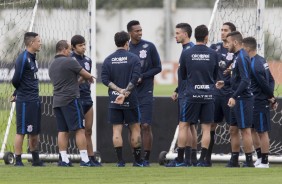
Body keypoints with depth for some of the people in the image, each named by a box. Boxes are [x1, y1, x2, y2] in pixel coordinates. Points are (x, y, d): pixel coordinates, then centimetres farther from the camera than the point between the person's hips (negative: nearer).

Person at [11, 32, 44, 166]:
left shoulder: (33, 58, 13)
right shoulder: (23, 59, -15)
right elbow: (16, 80, -16)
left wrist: (16, 93, 9)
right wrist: (18, 93, 2)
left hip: (34, 100, 9)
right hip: (25, 101, -9)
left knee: (35, 132, 13)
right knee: (22, 131, -5)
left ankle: (36, 160, 22)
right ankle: (18, 161, -1)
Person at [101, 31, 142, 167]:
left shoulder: (108, 60, 5)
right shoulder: (133, 58, -2)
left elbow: (105, 79, -3)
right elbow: (135, 78, -13)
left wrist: (119, 90, -7)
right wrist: (125, 92, -13)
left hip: (114, 100, 2)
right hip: (130, 100, -2)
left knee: (116, 129, 2)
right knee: (135, 128, 7)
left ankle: (120, 160, -4)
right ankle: (137, 160, 9)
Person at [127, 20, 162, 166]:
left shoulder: (149, 47, 0)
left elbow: (158, 67, 3)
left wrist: (142, 77, -9)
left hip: (145, 93, -2)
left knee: (146, 126, -7)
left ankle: (146, 158, -2)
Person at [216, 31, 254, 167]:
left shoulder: (242, 58, -17)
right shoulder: (237, 56, 14)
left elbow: (245, 80, -23)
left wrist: (234, 97, -26)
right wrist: (225, 83, 14)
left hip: (243, 99, -10)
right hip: (237, 100, 10)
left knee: (245, 130, -6)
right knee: (234, 130, 13)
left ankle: (249, 162, -2)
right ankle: (234, 161, 19)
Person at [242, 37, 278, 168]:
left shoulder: (254, 65, -20)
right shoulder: (261, 60, 11)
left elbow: (264, 84, -18)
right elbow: (271, 80, 13)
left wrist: (271, 98, -6)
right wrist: (271, 97, 4)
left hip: (259, 102, -10)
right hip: (255, 102, 10)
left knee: (262, 131, -2)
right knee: (252, 129, 16)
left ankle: (264, 162, 4)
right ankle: (260, 158, 21)